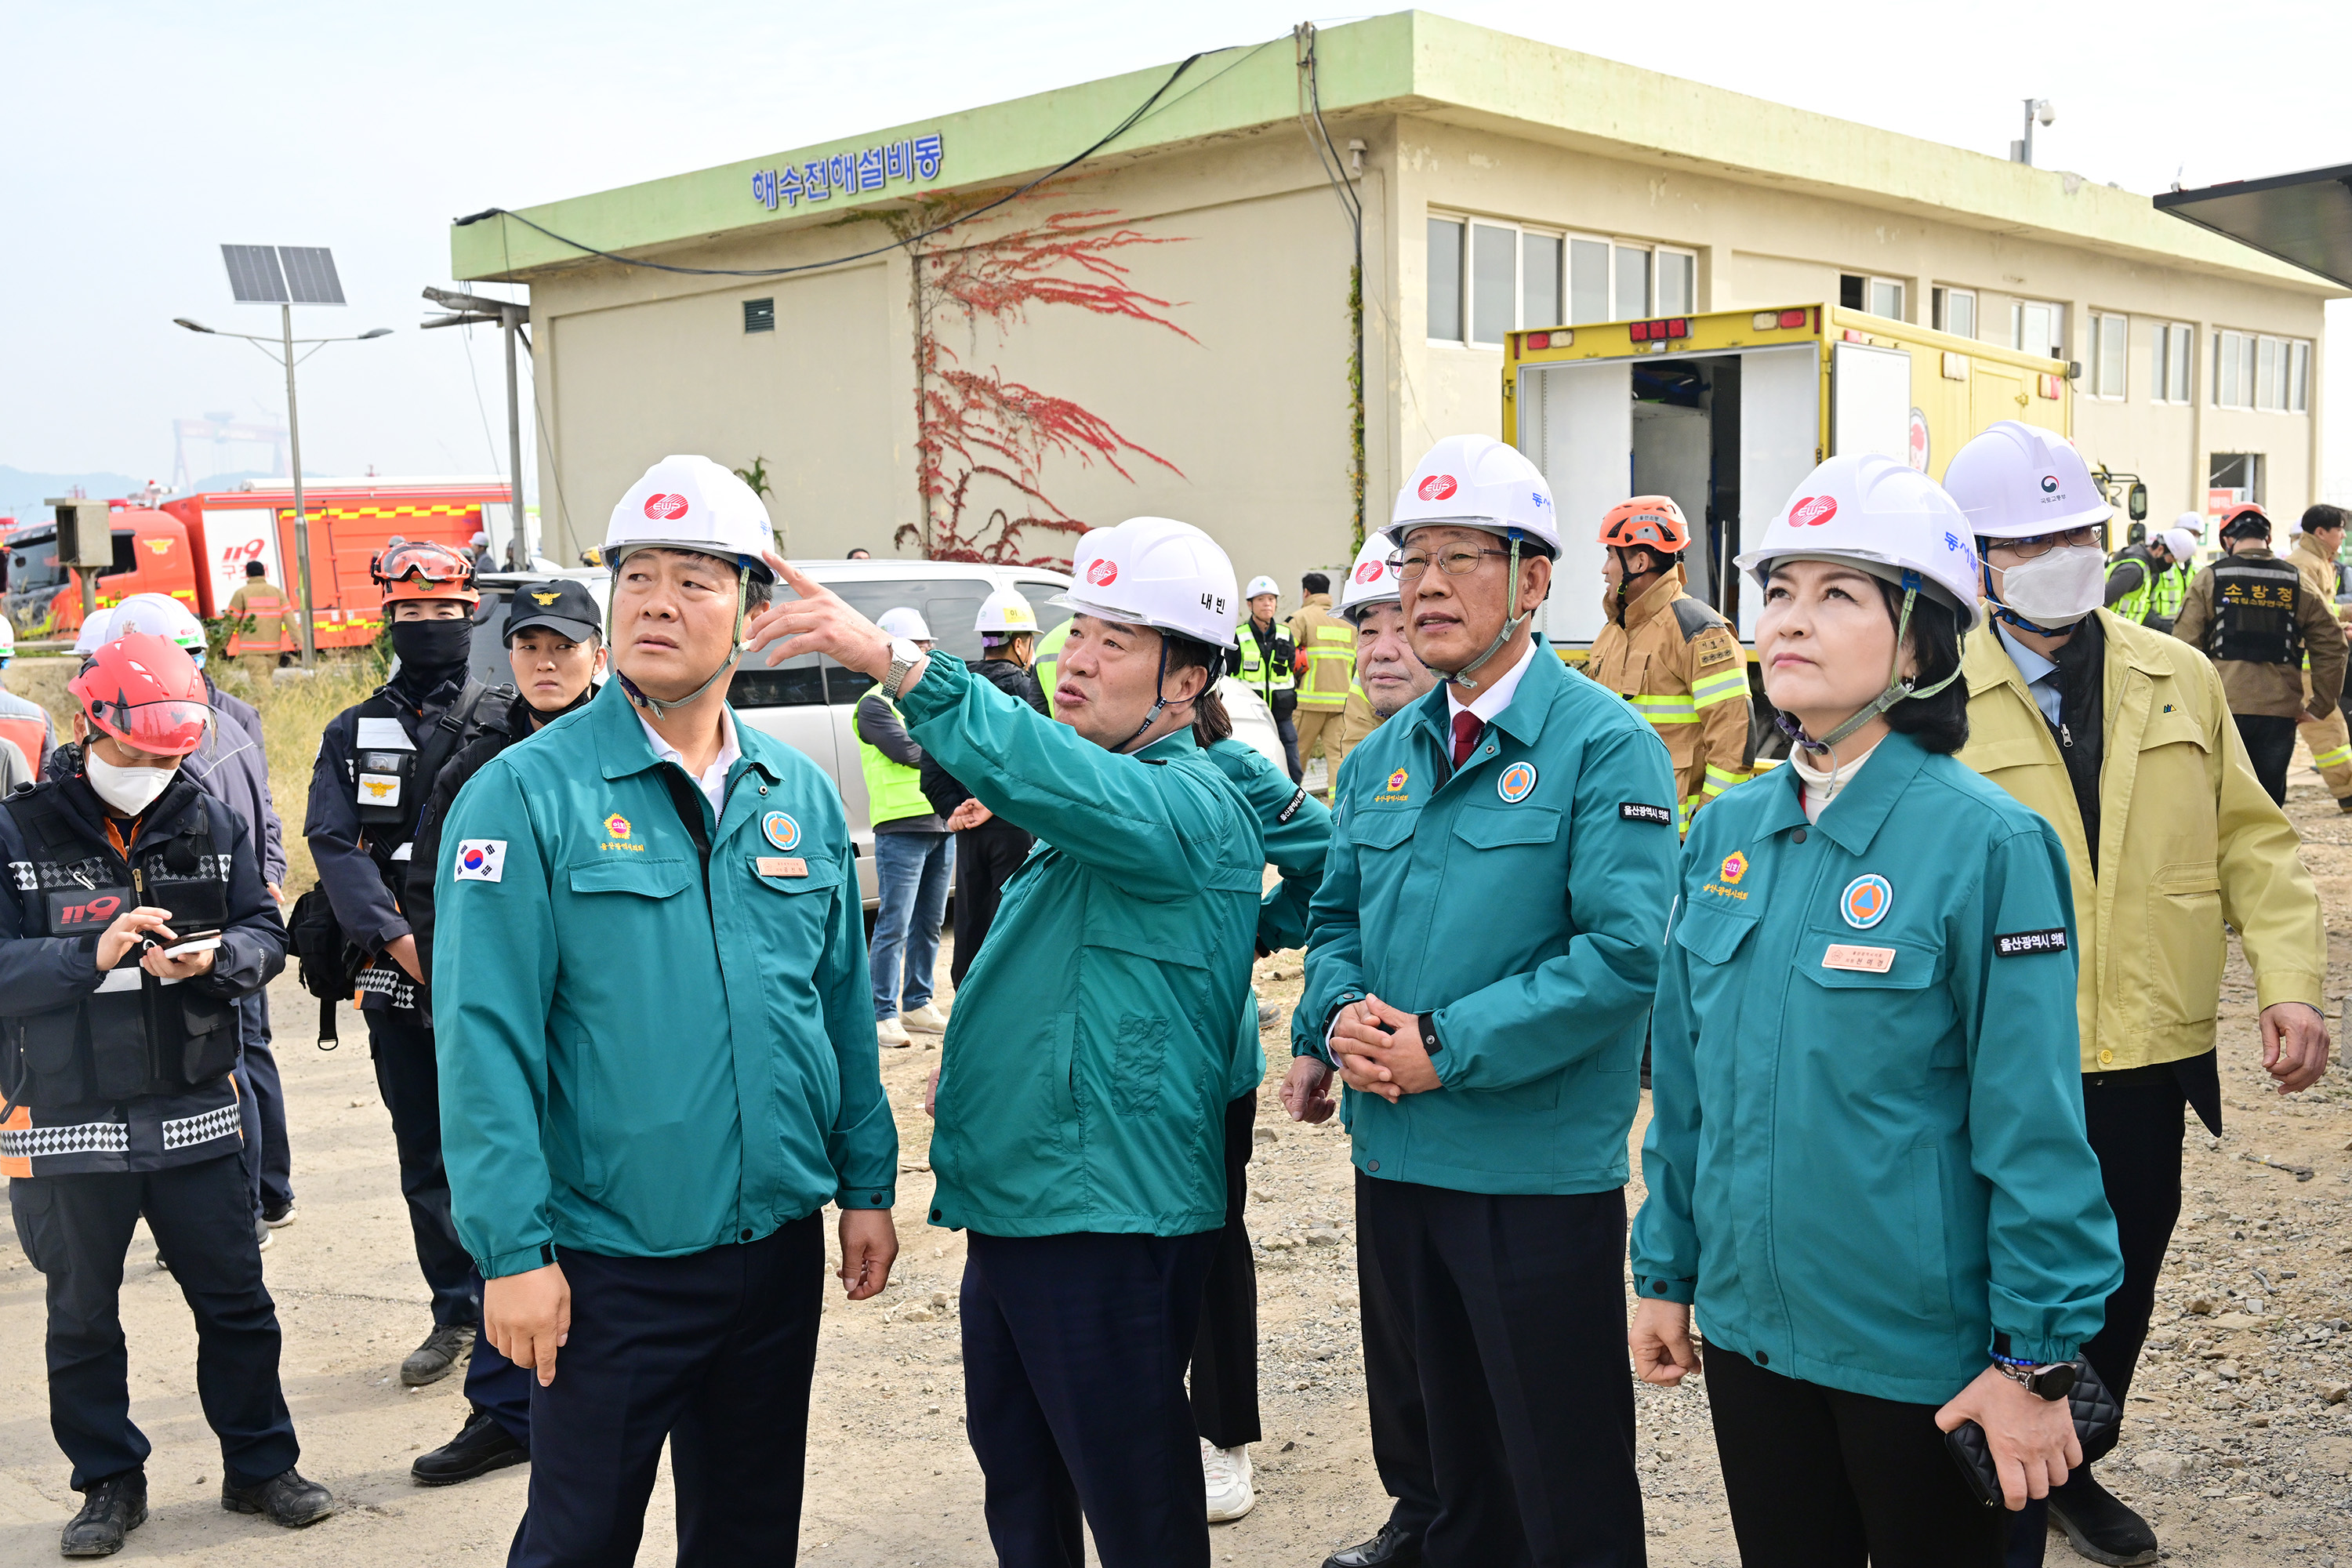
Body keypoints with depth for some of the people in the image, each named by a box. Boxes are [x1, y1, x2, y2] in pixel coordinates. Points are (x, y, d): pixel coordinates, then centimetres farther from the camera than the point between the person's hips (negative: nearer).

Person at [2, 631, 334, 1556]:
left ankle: (259, 1466, 25)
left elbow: (264, 935, 2)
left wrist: (215, 958, -19)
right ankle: (110, 1483, 29)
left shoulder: (210, 826, 4)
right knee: (82, 1316, 12)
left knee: (235, 1301, 9)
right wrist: (93, 958, -26)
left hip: (196, 1115, 2)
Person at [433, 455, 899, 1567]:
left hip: (779, 1246, 5)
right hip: (608, 1262, -4)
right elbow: (485, 1039, -13)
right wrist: (513, 1249, -16)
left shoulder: (799, 795, 5)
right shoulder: (528, 793, -10)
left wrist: (867, 1183, 10)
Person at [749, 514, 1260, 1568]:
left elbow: (1054, 780, -37)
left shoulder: (1189, 805, -16)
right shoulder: (1083, 824, 16)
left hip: (1107, 1218, -9)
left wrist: (893, 660, -42)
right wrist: (970, 1062, 15)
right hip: (1010, 1204, 9)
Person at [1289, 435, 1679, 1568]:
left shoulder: (1603, 742, -11)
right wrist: (1337, 1018, -6)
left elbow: (1625, 947, -18)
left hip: (1537, 1170, -6)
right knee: (1428, 1438, 21)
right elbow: (1337, 914, 17)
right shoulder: (1384, 756, 11)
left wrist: (1446, 1046, -21)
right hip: (1394, 1153, 6)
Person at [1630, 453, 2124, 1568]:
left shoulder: (1986, 843, -15)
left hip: (1923, 1353, -5)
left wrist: (2039, 1358, -12)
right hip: (1749, 1330, 5)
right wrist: (1666, 1269, 11)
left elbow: (2033, 1127, -14)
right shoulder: (1726, 832, 2)